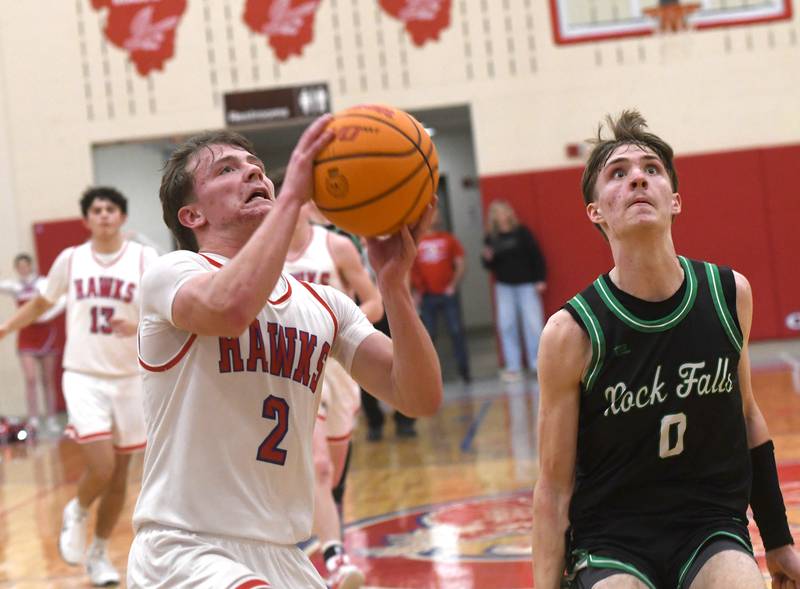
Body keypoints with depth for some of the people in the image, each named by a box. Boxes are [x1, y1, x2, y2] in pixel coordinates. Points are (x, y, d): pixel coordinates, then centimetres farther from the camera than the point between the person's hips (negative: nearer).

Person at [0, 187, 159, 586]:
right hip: (84, 376, -1)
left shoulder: (144, 259, -3)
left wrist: (137, 326, -29)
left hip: (129, 377, 1)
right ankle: (77, 513, 17)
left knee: (119, 474, 9)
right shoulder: (70, 259, 2)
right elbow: (41, 303, 18)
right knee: (101, 467, -16)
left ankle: (99, 553, 27)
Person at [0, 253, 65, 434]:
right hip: (26, 338, 1)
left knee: (48, 380, 7)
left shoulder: (45, 283, -6)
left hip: (46, 336, -1)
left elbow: (62, 300, -18)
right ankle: (33, 420, -8)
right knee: (30, 379, -10)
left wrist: (46, 315, -21)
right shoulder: (15, 286, 2)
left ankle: (51, 419, 14)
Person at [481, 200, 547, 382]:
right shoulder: (491, 238, 4)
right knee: (506, 326, 1)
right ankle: (513, 367, 7)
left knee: (533, 324, -4)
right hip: (504, 286, 3)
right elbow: (490, 266, 10)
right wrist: (486, 259, -12)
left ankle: (537, 364, 7)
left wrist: (540, 279, -10)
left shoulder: (521, 232, -4)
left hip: (526, 284, -3)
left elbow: (536, 256, -5)